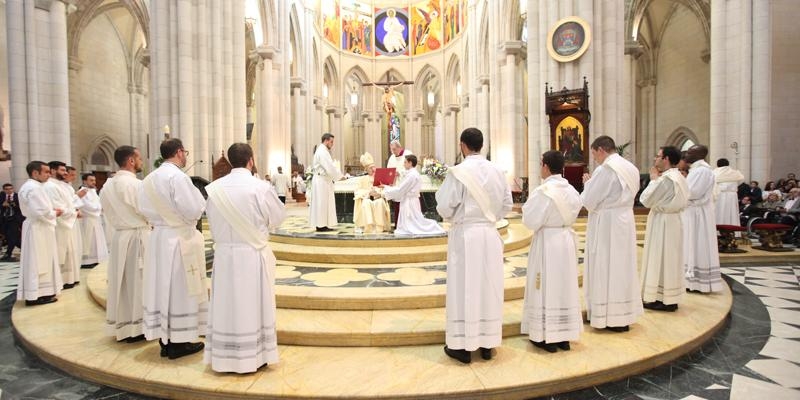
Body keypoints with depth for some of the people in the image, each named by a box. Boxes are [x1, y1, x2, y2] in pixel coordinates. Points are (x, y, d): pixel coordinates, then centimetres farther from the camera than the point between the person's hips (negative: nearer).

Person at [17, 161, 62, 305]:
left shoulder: (29, 186, 14)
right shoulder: (34, 188, -19)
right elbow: (42, 212, -25)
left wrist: (51, 210, 6)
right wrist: (54, 214, -7)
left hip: (36, 227, 11)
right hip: (38, 229, -11)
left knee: (37, 262, 15)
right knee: (38, 262, -5)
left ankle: (37, 292, 22)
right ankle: (36, 295, 0)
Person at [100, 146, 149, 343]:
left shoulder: (107, 185, 8)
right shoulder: (137, 184, -17)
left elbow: (108, 212, 14)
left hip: (117, 236, 7)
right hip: (137, 237, -7)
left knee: (121, 281, 13)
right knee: (136, 281, 1)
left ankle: (120, 326, 21)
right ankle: (135, 329, 8)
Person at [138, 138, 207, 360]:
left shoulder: (149, 179, 7)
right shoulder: (178, 177, -17)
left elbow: (144, 209, 10)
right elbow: (193, 210, -18)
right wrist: (199, 197, 0)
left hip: (157, 237, 8)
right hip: (179, 238, -8)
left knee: (161, 287, 12)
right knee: (179, 289, 1)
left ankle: (164, 340, 21)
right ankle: (178, 343, 10)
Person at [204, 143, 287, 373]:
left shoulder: (215, 188, -2)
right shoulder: (260, 187, -14)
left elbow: (212, 222, 8)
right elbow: (278, 216, -2)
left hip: (224, 254, 4)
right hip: (253, 254, -3)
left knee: (226, 303, 13)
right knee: (252, 304, 8)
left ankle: (224, 357, 23)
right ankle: (253, 356, 18)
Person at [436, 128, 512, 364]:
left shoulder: (458, 172, -13)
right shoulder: (497, 171, 2)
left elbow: (444, 207, -11)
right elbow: (507, 205, 7)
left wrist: (454, 218, 10)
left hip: (465, 234, -4)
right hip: (490, 233, 5)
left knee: (464, 287, 3)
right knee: (488, 286, 12)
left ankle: (463, 346, 11)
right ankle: (487, 343, 22)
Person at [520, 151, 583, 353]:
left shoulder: (543, 191, -18)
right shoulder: (571, 190, 3)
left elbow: (532, 221, -16)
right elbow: (572, 214, 11)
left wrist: (526, 208, 1)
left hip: (547, 242, -7)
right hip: (566, 240, 7)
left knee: (546, 287, 3)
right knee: (565, 286, 13)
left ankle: (546, 337, 10)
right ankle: (564, 335, 22)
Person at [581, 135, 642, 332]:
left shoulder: (605, 170, -17)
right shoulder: (631, 168, 9)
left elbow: (589, 201, -15)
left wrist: (587, 183, 3)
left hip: (606, 223, -8)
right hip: (625, 221, 8)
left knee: (606, 269, 1)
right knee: (623, 267, 15)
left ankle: (612, 318, 8)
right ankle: (625, 314, 24)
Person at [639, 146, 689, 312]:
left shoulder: (666, 179, -21)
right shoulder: (679, 177, 10)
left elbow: (646, 200, -16)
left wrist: (653, 179, -6)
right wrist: (657, 179, 9)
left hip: (663, 223, -10)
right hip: (671, 221, 10)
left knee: (660, 259, -2)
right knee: (669, 259, 14)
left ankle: (664, 300, 5)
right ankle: (669, 298, 22)